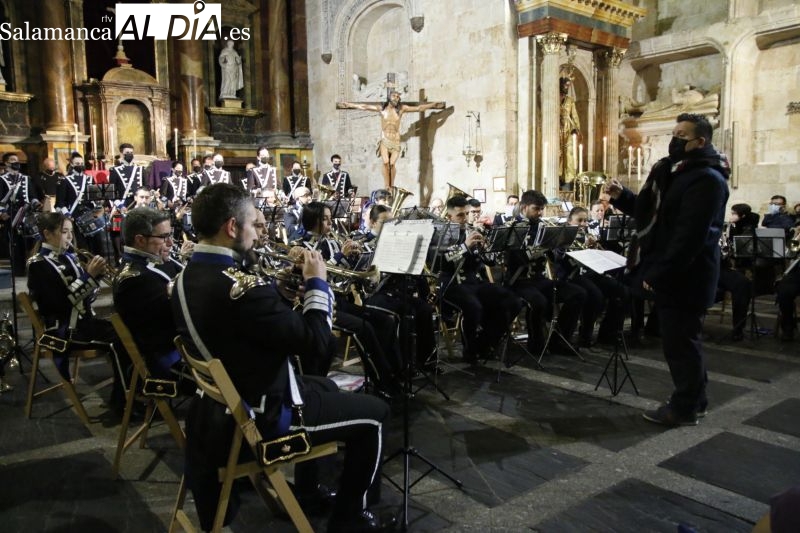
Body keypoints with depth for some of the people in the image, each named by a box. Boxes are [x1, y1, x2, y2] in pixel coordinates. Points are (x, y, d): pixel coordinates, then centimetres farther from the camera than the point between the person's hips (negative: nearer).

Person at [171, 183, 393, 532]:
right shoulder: (241, 287, -32)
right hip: (264, 412, -9)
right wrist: (316, 282, -14)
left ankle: (307, 491, 41)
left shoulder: (186, 277, -2)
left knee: (325, 387, 30)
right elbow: (315, 343, -25)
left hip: (226, 400, 9)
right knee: (373, 413, 5)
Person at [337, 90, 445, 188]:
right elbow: (363, 107, 9)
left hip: (396, 140, 0)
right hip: (384, 139, 0)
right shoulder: (381, 108, 4)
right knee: (385, 162, -16)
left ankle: (391, 186, 2)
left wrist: (434, 104, 5)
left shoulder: (401, 108, 4)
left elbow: (419, 108, 6)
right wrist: (348, 104, 11)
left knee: (392, 164, -10)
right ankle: (386, 186, -11)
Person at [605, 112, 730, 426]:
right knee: (682, 341, 18)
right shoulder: (675, 172, 16)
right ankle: (693, 400, 31)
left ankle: (685, 408, 13)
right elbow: (652, 212, 18)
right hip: (671, 275, 10)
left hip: (684, 278, -10)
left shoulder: (706, 179, -18)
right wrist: (621, 197, 2)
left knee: (680, 343, -1)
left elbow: (690, 235, -25)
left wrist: (658, 273, -24)